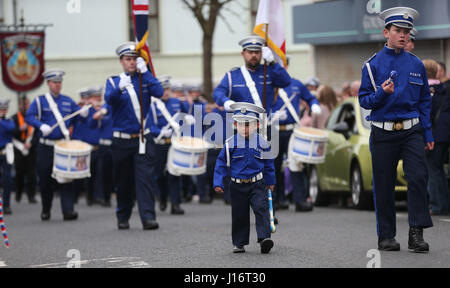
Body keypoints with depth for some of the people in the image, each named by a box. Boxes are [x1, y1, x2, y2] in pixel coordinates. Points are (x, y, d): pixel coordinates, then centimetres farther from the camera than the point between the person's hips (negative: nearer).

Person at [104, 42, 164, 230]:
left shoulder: (145, 79, 7)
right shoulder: (114, 81, 3)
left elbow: (159, 92, -11)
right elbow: (109, 98, -18)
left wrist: (145, 71, -15)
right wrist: (119, 88, -38)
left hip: (143, 140, 0)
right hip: (122, 140, 0)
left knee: (145, 177, -12)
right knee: (123, 182, 8)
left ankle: (148, 218, -18)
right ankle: (123, 218, 22)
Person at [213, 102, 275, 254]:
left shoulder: (261, 142, -1)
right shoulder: (230, 144, -5)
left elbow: (268, 163, 13)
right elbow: (221, 164, 1)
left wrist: (270, 181, 20)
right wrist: (218, 183, -5)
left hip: (257, 184, 0)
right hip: (238, 186, 0)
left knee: (261, 208, -16)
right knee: (239, 214, 7)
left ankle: (264, 237, -22)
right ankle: (239, 243, 18)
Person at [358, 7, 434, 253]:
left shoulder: (416, 64, 8)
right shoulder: (373, 64, 1)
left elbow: (424, 101, 13)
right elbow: (364, 100, 1)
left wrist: (428, 133, 7)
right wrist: (382, 93, -19)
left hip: (411, 131, 1)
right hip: (383, 133, -1)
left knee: (418, 176, -15)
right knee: (384, 186, 4)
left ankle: (416, 233, -12)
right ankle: (386, 236, 15)